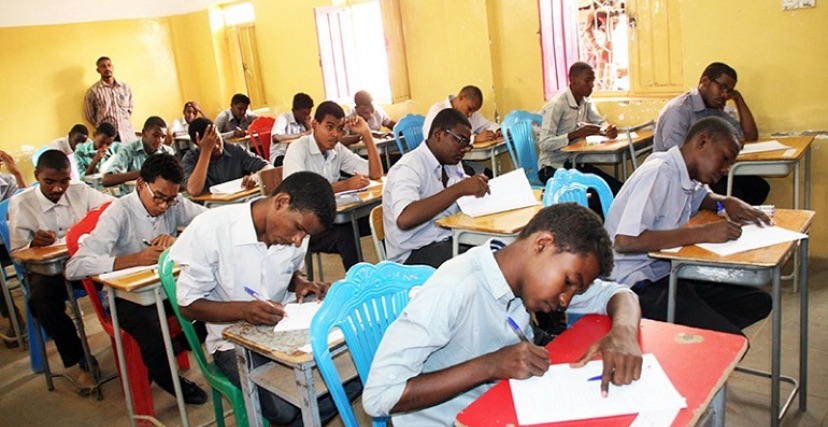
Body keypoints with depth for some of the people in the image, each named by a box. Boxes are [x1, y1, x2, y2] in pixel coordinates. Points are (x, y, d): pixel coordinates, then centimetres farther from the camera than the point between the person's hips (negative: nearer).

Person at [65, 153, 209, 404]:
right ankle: (168, 380, 0)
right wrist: (136, 258, -37)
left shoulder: (175, 204, -4)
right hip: (129, 295, -4)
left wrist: (177, 239, -27)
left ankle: (177, 346, 6)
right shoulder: (119, 213, -18)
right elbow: (74, 267, -27)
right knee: (152, 332, -34)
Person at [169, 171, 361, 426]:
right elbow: (188, 305, -12)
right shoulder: (210, 229, -19)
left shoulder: (294, 234, -4)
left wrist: (300, 284, -7)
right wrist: (244, 310, -28)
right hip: (236, 341, -5)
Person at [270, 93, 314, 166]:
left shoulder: (306, 118, 3)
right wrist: (302, 134, -32)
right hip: (280, 157, -5)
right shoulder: (283, 118, -14)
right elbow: (276, 138, -34)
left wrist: (308, 125, -14)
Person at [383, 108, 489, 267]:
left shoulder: (452, 164, 10)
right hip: (414, 254, -8)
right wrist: (459, 189, -30)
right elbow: (404, 219, -32)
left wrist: (477, 187, -6)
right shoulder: (409, 167, -15)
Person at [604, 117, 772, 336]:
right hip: (636, 283, -10)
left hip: (667, 273, 10)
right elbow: (624, 241, -30)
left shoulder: (684, 174, 9)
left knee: (758, 302, 6)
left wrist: (728, 202, 9)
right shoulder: (659, 173, -17)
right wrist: (703, 233, -24)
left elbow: (701, 197, 34)